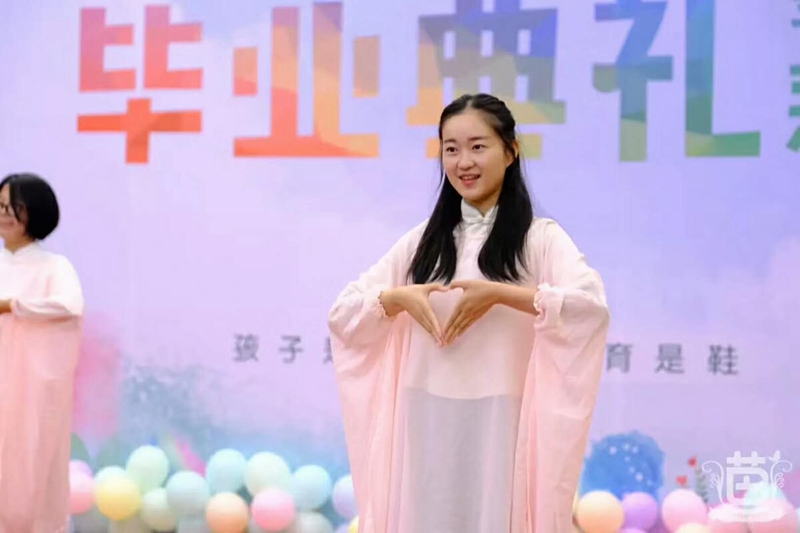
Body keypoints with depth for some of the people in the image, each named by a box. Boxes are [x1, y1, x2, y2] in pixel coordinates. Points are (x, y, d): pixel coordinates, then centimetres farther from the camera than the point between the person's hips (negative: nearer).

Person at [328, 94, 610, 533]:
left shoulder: (539, 238, -1)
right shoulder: (423, 240, 12)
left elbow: (592, 304, -18)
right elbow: (342, 311, 9)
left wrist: (497, 293, -20)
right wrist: (398, 298, -10)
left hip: (499, 424, -4)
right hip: (425, 423, 4)